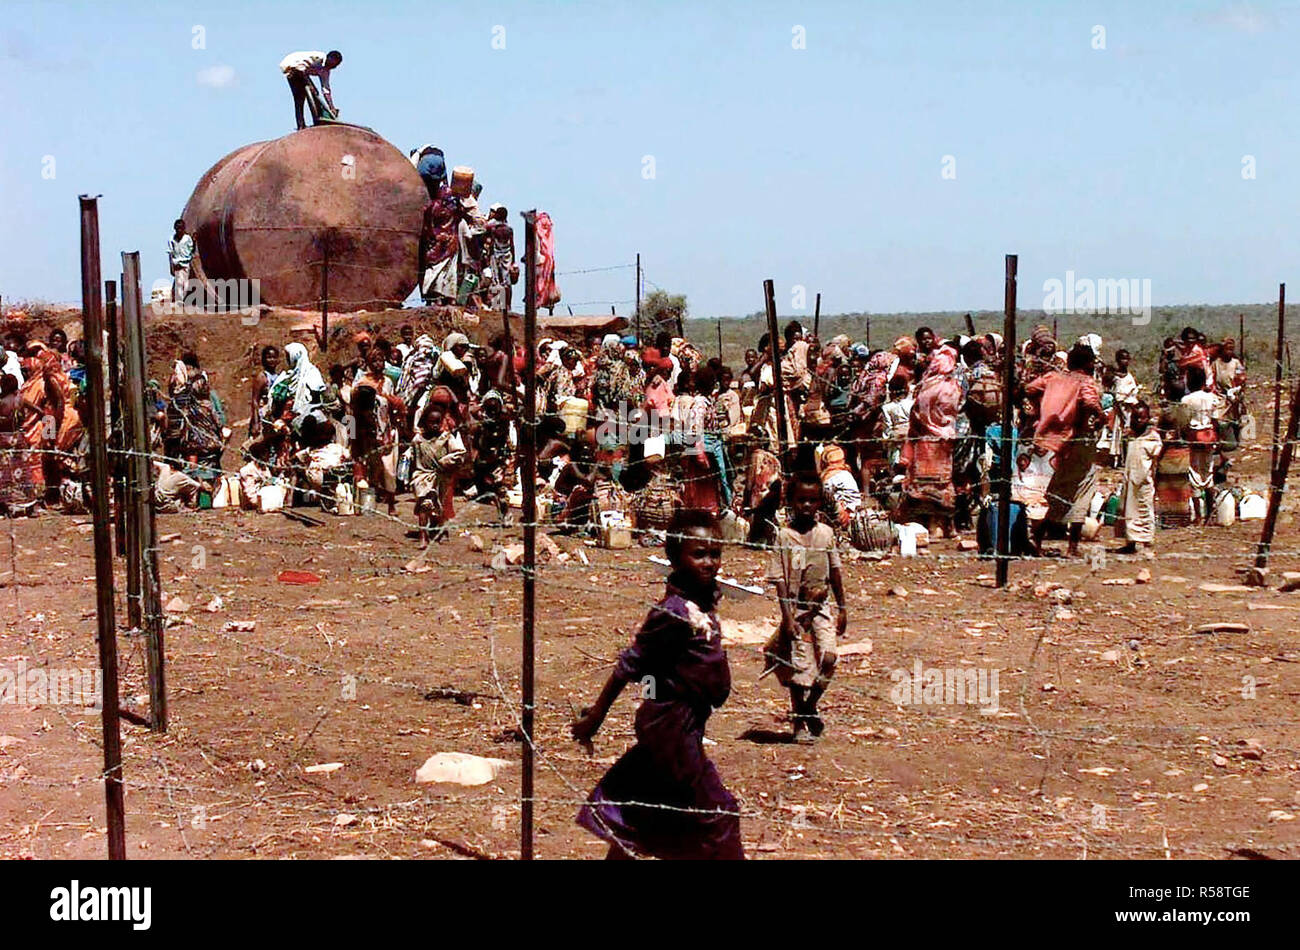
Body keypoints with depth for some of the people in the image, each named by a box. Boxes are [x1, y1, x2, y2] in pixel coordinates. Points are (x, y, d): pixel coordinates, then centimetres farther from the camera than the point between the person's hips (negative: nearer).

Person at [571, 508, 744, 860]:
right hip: (672, 723, -9)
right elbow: (630, 663, -18)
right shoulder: (675, 611, -22)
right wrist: (595, 716, -15)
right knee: (717, 811, -4)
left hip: (688, 721, 9)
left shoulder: (707, 599, 4)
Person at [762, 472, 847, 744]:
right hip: (796, 610, -3)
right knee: (799, 666, 2)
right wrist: (787, 617, -14)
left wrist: (842, 609, 12)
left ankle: (810, 706, 11)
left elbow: (834, 573, 12)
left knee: (827, 658, -14)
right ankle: (800, 724, 18)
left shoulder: (826, 533, 3)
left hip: (821, 609, 3)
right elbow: (779, 580, -8)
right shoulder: (784, 535, -7)